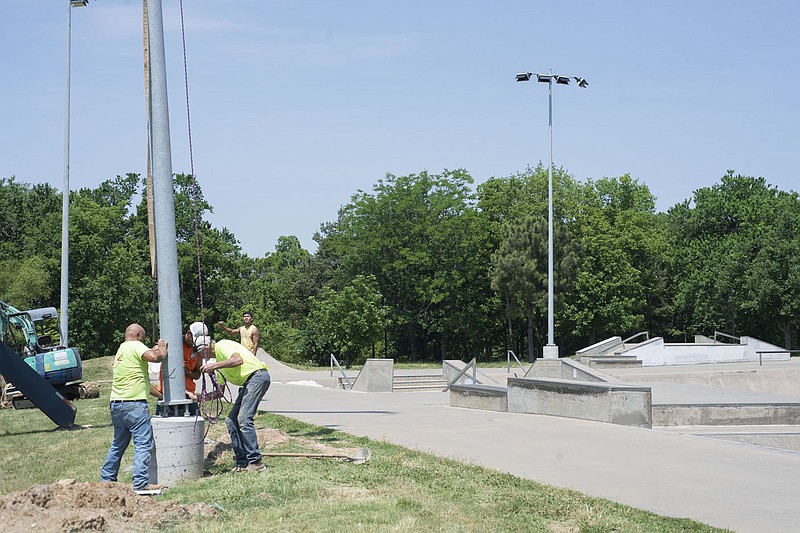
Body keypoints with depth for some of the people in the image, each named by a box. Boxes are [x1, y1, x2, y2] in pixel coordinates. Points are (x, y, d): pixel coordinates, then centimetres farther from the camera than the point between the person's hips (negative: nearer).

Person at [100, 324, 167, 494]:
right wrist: (162, 349, -2)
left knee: (118, 445, 20)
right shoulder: (135, 346, -5)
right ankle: (140, 483, -15)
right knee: (143, 444, -9)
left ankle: (106, 479, 24)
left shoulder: (121, 349, 22)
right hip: (134, 404, -9)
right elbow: (154, 357, -21)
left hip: (116, 404, 9)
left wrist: (155, 350, 25)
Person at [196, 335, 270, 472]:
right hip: (248, 383, 10)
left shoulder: (222, 346, -5)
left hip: (258, 375, -10)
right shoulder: (219, 361, 25)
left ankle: (255, 462, -16)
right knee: (231, 420, 7)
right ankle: (242, 462, 8)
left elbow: (238, 360, -25)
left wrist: (214, 365, -23)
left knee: (244, 419, -17)